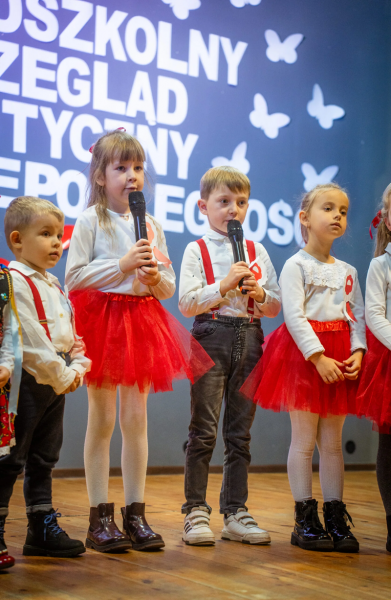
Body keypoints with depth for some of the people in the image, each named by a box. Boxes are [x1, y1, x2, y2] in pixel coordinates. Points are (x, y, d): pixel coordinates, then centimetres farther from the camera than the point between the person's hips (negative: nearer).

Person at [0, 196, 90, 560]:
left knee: (44, 459, 15)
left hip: (55, 384, 9)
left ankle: (43, 529, 23)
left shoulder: (54, 286, 17)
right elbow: (30, 339, -20)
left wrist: (78, 366, 2)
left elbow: (70, 332, 20)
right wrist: (60, 376, -17)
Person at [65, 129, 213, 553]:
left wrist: (154, 277, -10)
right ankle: (100, 518, 9)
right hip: (100, 319, -4)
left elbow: (169, 288, 12)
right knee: (102, 419, 1)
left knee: (136, 418, 5)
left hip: (141, 320, 4)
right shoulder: (90, 221, -3)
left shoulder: (152, 226, 11)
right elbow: (73, 278, -11)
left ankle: (135, 513, 13)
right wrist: (122, 265, -16)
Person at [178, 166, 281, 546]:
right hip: (211, 337, -3)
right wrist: (225, 284, -16)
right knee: (203, 430, -4)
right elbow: (187, 304, -8)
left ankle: (235, 514, 15)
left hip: (249, 340, 4)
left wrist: (260, 293, -8)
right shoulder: (197, 250, 3)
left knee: (240, 432, 7)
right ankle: (195, 512, 6)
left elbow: (276, 307, 13)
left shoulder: (257, 251, 13)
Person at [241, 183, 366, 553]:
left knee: (332, 441, 8)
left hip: (338, 359, 6)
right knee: (304, 439, -2)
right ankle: (305, 519, 5)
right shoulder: (295, 266, -4)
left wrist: (357, 351, -6)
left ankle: (336, 518, 13)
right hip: (304, 353, -6)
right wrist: (318, 356, -21)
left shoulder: (348, 271, 16)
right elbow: (294, 316, -13)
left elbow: (358, 315, 12)